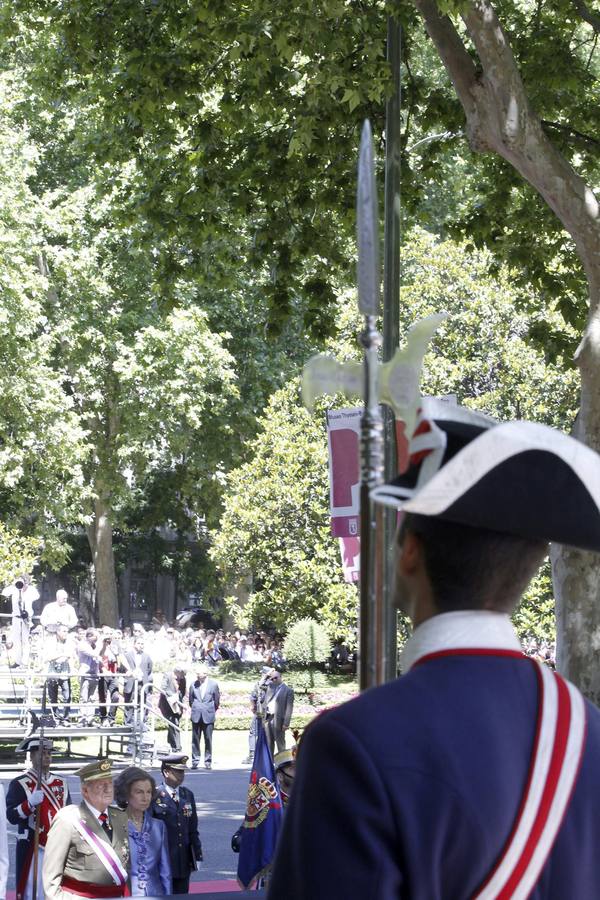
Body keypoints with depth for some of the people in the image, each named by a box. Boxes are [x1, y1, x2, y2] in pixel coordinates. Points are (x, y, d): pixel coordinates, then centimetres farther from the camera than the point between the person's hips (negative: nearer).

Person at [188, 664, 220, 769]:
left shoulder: (213, 684, 0)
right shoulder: (193, 685, 4)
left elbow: (217, 700, 8)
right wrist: (193, 709, 13)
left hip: (208, 716, -2)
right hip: (196, 716, 2)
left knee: (208, 740, 0)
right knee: (195, 739, 1)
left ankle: (208, 762, 7)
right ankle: (195, 761, 7)